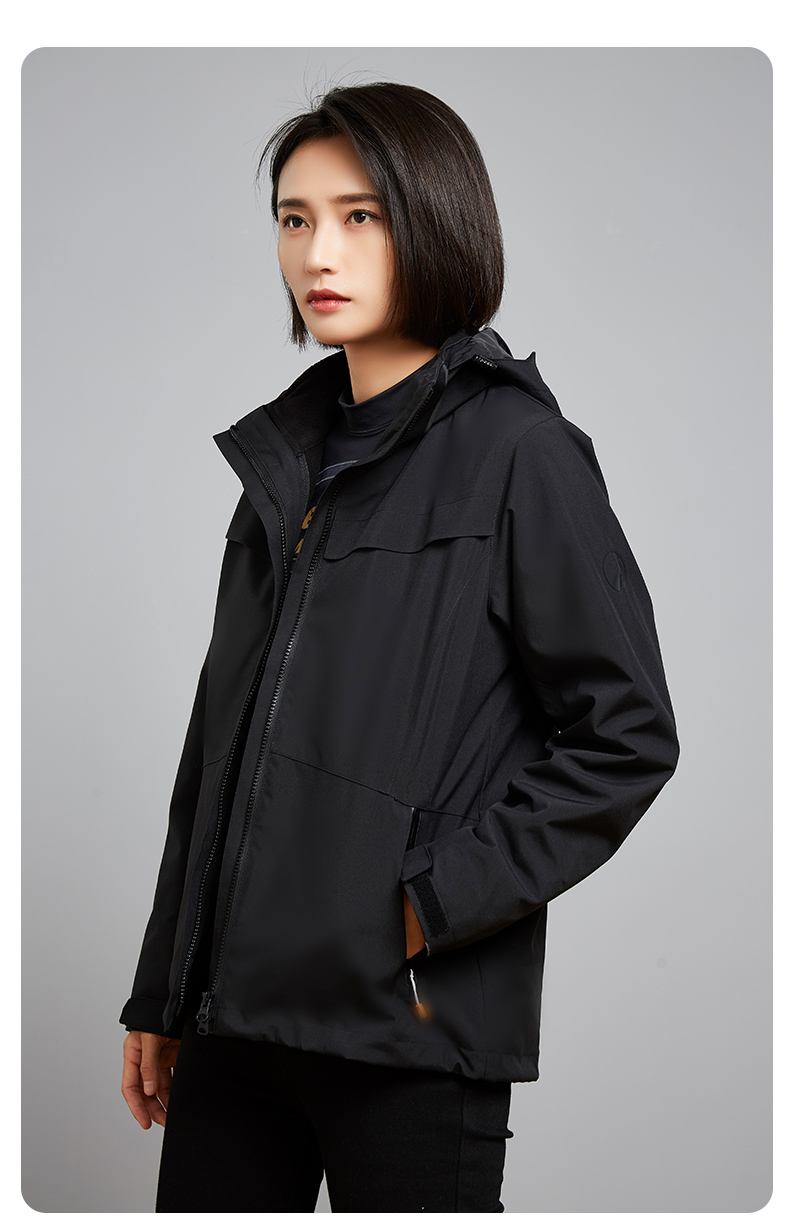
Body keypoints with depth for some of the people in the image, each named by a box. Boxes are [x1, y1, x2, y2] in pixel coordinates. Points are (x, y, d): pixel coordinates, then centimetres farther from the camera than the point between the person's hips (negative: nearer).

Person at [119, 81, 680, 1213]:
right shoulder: (288, 452, 13)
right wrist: (160, 995, 16)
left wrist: (435, 907, -13)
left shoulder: (514, 448, -7)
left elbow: (626, 735, -9)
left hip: (408, 1030, -6)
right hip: (236, 1012, 6)